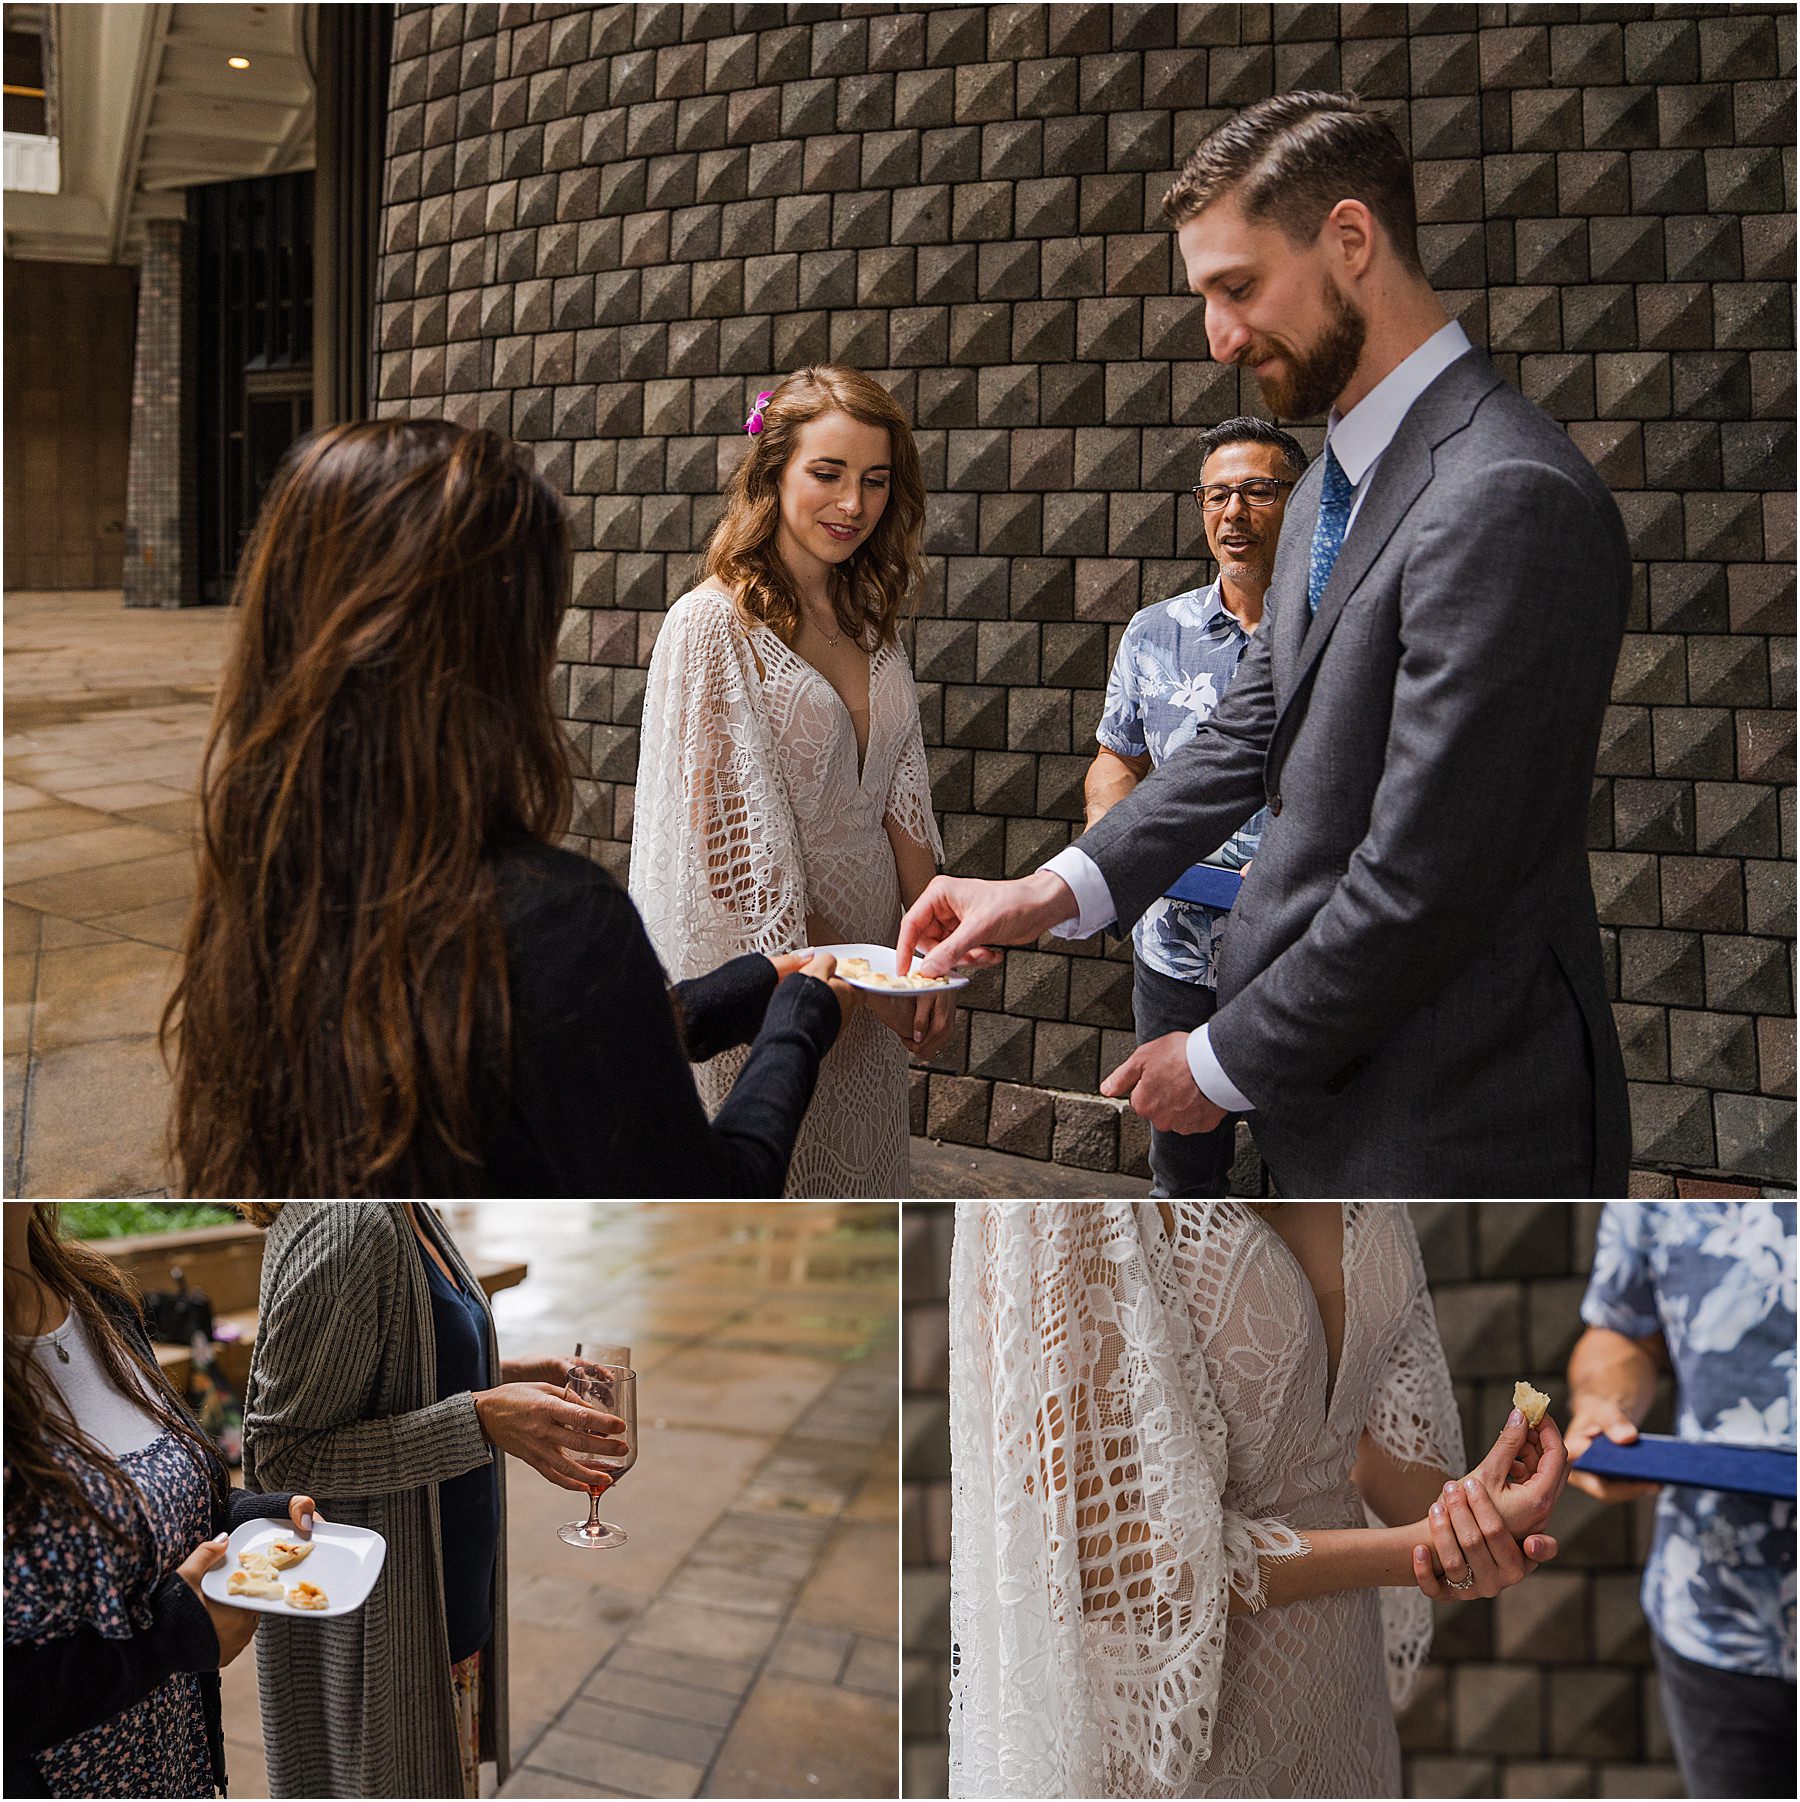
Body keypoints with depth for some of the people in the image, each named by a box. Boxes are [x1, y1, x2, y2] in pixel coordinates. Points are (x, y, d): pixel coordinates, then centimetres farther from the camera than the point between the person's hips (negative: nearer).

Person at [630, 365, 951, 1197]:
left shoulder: (871, 622, 8)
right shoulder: (712, 624, -14)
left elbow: (902, 799, 6)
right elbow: (738, 846, -16)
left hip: (868, 963, 6)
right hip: (759, 975, -6)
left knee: (857, 1167, 16)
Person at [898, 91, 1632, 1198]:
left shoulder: (1508, 498, -22)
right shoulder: (1333, 483, 11)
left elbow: (1423, 882, -24)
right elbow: (1255, 731, 12)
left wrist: (1225, 1063, -12)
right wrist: (1056, 892, -1)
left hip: (1446, 1132, -9)